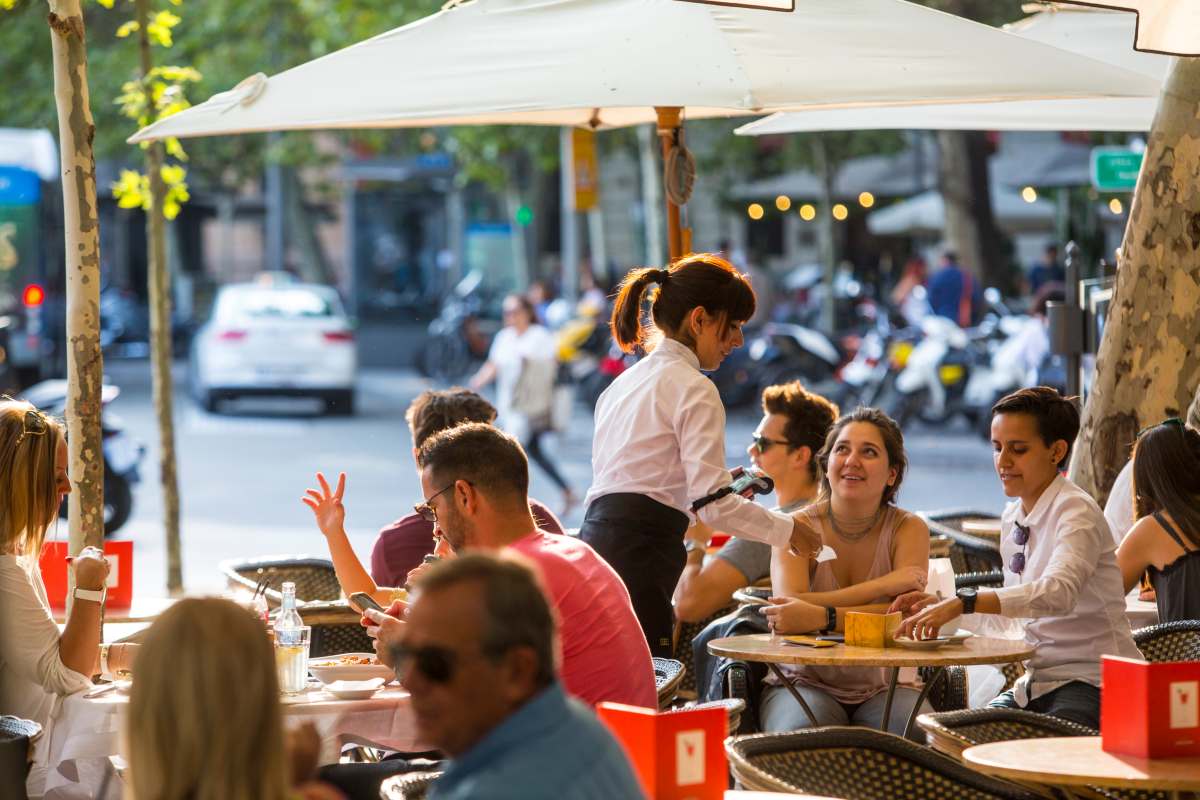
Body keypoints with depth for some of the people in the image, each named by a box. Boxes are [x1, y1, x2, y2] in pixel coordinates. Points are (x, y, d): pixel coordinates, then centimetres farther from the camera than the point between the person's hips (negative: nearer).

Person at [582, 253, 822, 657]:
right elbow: (714, 505, -12)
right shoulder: (693, 389, -5)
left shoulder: (624, 382, 21)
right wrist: (786, 529, 0)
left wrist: (720, 485, 26)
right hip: (635, 554, -9)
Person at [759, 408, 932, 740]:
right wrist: (881, 586, -21)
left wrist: (822, 617, -32)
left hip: (883, 687, 1)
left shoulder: (909, 529, 0)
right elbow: (790, 605, -21)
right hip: (806, 684, -1)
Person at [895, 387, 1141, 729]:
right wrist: (941, 607, 4)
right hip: (1037, 681, 8)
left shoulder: (1077, 512, -13)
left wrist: (964, 603, -40)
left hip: (1092, 680, -8)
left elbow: (1058, 592, -33)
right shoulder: (1012, 517, 12)